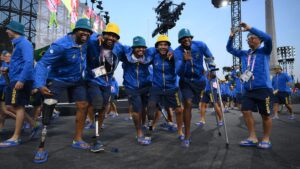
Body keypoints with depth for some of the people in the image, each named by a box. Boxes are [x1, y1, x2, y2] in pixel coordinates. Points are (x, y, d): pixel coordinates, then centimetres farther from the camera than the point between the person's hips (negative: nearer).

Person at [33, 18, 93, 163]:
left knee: (83, 106, 3)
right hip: (58, 79, -5)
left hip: (77, 80, 6)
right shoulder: (61, 45, -28)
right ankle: (41, 148, -3)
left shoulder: (86, 42, -10)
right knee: (47, 109, -13)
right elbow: (42, 63, -28)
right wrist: (40, 84, -38)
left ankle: (77, 139, 19)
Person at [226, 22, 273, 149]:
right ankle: (253, 138, 11)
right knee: (246, 111, -1)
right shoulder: (244, 54, 14)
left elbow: (268, 39, -17)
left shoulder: (264, 51, 1)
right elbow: (230, 49, 18)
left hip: (263, 88, -4)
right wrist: (231, 36, 0)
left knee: (265, 115, 2)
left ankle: (266, 139, 17)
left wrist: (250, 28, -18)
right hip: (248, 89, 5)